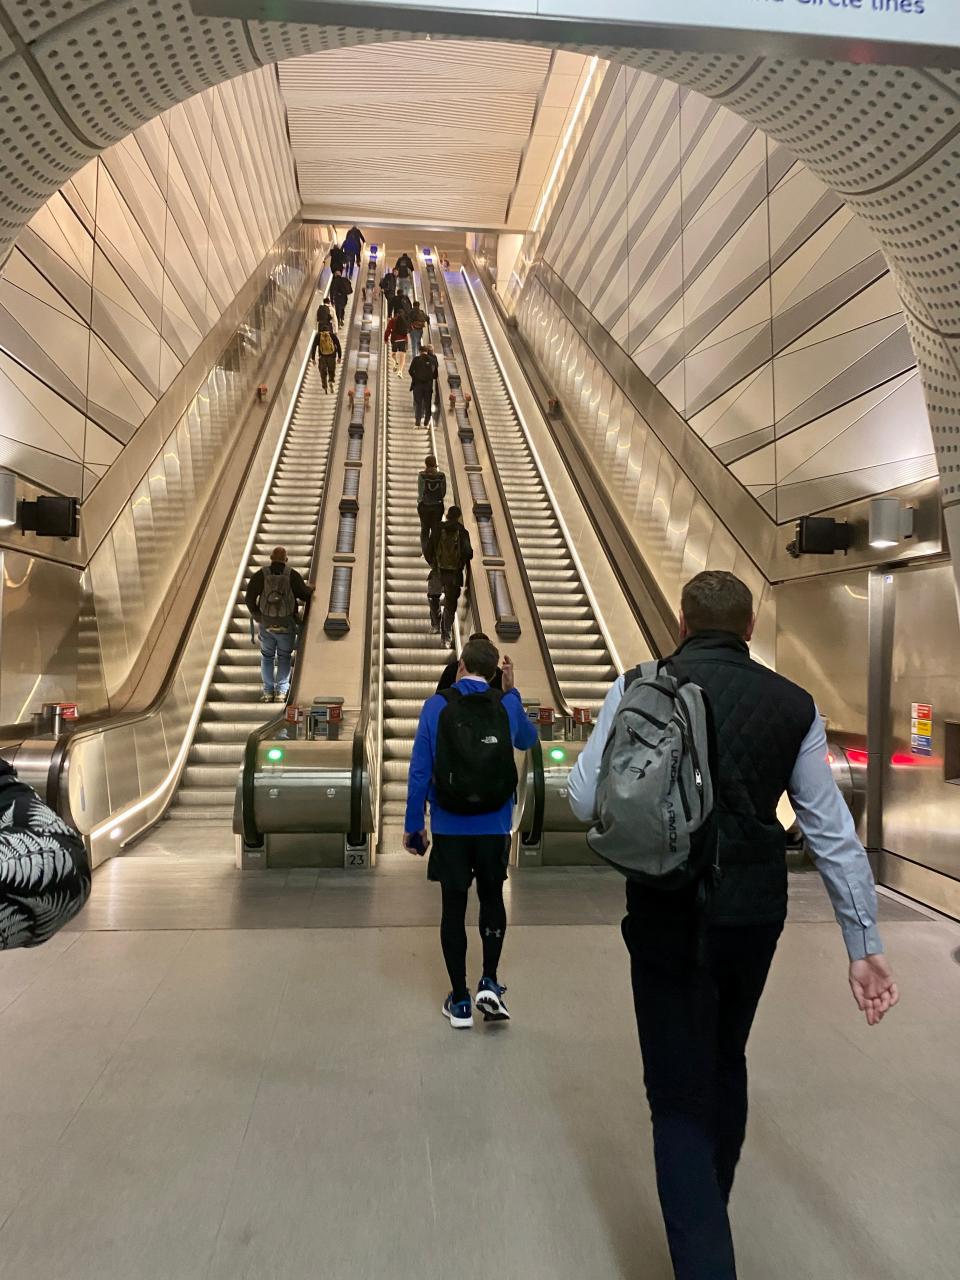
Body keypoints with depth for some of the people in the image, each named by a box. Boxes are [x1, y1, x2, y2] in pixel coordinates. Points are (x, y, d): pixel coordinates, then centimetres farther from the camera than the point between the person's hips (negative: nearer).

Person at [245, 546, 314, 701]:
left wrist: (256, 615, 9)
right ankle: (281, 691, 6)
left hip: (266, 624, 1)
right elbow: (305, 595, -2)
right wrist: (310, 589, 20)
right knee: (284, 657, 15)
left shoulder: (260, 575, -5)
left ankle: (268, 691, 13)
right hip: (287, 625, -1)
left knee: (267, 657, 17)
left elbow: (249, 598, -6)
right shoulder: (292, 575, -8)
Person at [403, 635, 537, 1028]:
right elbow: (528, 740, 20)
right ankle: (490, 981, 11)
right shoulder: (506, 705, -2)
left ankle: (460, 1002, 16)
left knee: (453, 907, 9)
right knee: (491, 899, 21)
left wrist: (413, 824, 1)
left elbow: (420, 770, -7)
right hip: (494, 826, 1)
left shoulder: (437, 705, -6)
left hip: (449, 826, -1)